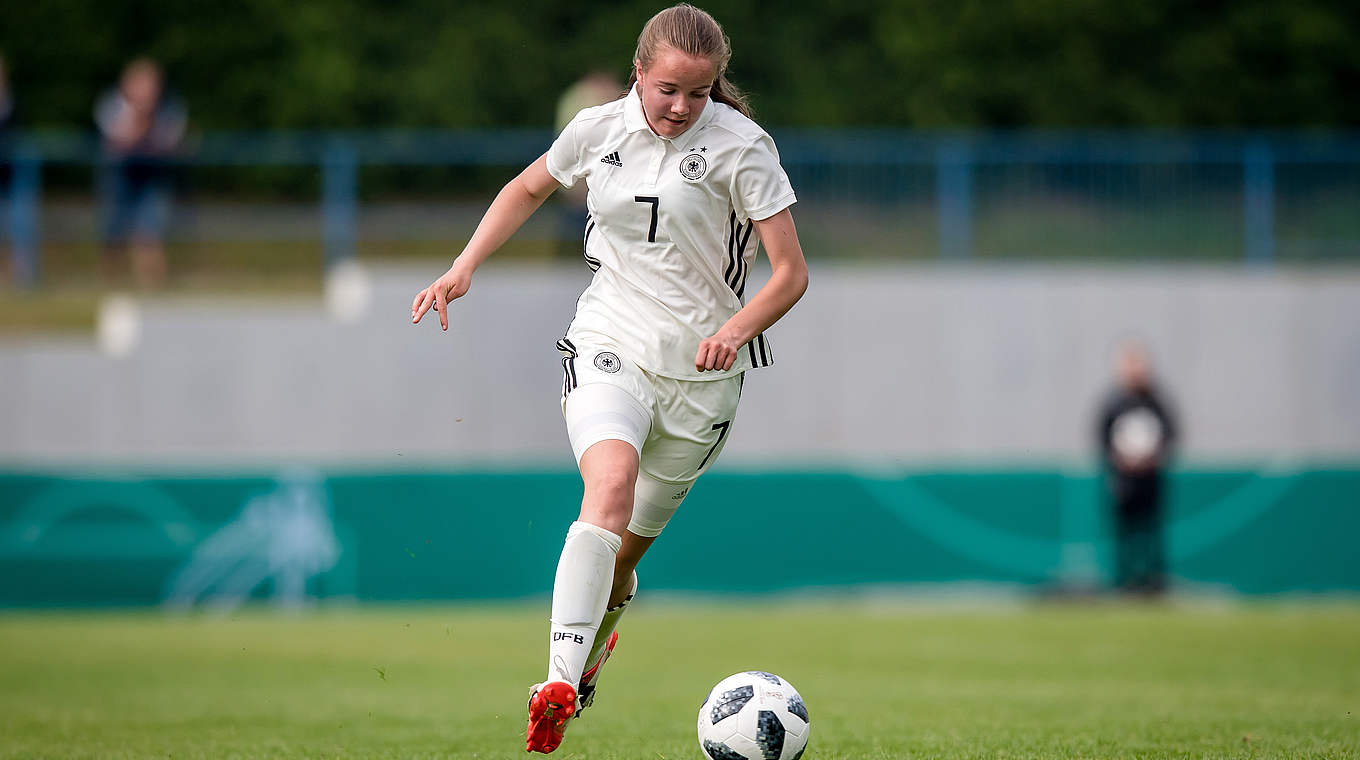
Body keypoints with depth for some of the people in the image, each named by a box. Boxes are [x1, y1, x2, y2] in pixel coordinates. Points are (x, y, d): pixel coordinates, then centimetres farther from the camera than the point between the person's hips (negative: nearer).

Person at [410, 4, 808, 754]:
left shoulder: (740, 147, -8)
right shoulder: (599, 129, 1)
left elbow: (790, 272, -9)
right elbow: (530, 188, 22)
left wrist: (735, 330, -27)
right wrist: (464, 265, 10)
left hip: (700, 370, 0)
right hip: (608, 346, 0)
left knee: (628, 547, 5)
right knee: (611, 483, -29)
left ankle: (587, 662, 37)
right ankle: (558, 684, -40)